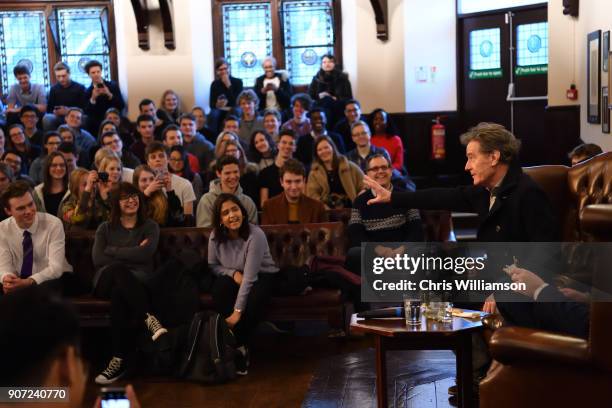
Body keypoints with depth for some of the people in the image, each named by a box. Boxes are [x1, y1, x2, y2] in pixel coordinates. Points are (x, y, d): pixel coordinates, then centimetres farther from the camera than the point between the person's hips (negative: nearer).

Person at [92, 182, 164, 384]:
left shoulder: (150, 226, 16)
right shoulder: (106, 228, 21)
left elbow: (146, 254, -6)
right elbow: (98, 259, 2)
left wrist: (113, 251, -1)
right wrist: (132, 253, -3)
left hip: (139, 282, -1)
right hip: (106, 281, 1)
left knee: (119, 292, -38)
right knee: (118, 269, -38)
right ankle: (148, 318, -49)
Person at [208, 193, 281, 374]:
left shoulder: (255, 235, -28)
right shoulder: (216, 235, -13)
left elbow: (250, 277, -31)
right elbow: (213, 265, 3)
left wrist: (237, 311, -34)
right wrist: (233, 273, -18)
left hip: (263, 276, -3)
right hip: (234, 276, 4)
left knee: (253, 302, -36)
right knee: (219, 291, -31)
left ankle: (239, 344, -8)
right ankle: (235, 345, -18)